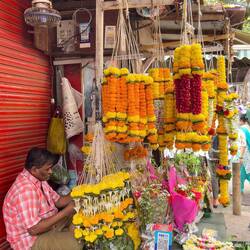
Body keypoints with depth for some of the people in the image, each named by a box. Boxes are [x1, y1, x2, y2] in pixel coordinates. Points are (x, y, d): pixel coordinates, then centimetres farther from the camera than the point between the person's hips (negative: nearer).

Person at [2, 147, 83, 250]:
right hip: (31, 240, -9)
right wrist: (66, 211, -26)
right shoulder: (26, 190, -29)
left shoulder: (39, 179, 1)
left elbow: (58, 201, 9)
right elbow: (34, 229, -31)